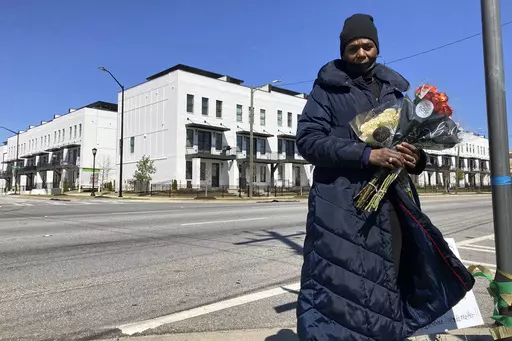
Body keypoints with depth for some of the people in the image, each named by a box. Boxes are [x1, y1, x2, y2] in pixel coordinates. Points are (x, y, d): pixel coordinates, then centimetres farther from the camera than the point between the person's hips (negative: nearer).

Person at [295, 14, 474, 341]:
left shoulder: (394, 88, 17)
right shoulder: (328, 87, 3)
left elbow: (415, 138, 20)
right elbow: (308, 139, -9)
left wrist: (417, 158, -5)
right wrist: (367, 155, -20)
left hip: (391, 202, 5)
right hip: (341, 206, -4)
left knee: (386, 287, 9)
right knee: (336, 289, -4)